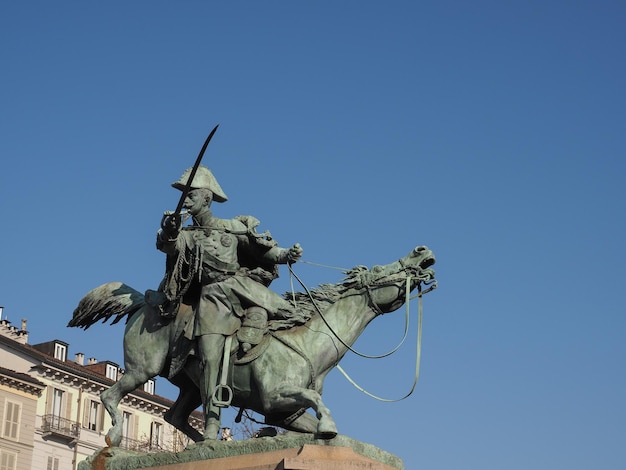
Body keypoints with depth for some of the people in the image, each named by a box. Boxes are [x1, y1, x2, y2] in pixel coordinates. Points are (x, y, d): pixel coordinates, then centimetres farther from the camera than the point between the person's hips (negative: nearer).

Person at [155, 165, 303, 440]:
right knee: (209, 357, -14)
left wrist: (285, 255, -12)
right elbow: (170, 246, -9)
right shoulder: (187, 235, 12)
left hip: (243, 287, 2)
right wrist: (170, 234, -30)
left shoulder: (233, 228, 11)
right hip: (211, 298, -1)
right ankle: (211, 425, -13)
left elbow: (263, 250, 6)